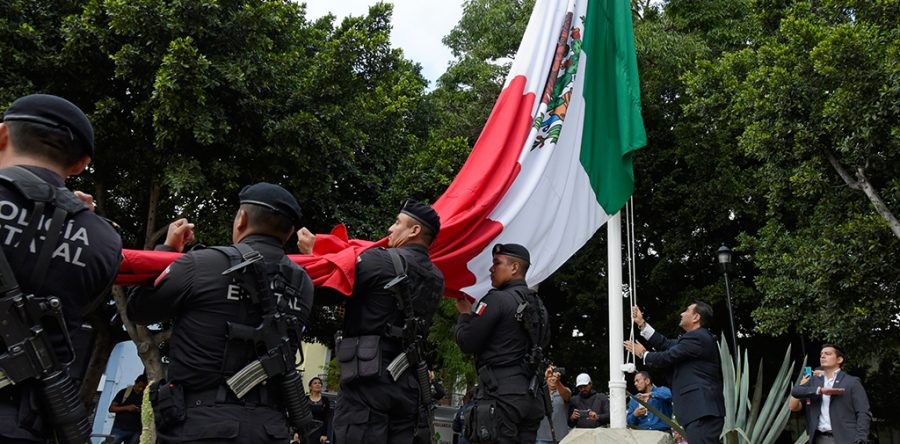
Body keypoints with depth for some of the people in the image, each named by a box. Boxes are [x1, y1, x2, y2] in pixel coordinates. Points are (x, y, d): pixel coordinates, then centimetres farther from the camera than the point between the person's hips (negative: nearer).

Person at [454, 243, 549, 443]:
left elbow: (467, 343, -9)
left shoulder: (497, 299, -8)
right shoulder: (538, 304, 15)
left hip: (501, 392, -8)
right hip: (533, 394, 8)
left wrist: (464, 314, 10)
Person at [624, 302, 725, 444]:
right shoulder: (698, 337, 22)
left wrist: (642, 353, 9)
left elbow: (666, 358, -9)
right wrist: (642, 323, 23)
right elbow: (666, 345, 21)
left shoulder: (696, 338, -12)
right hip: (702, 409, 11)